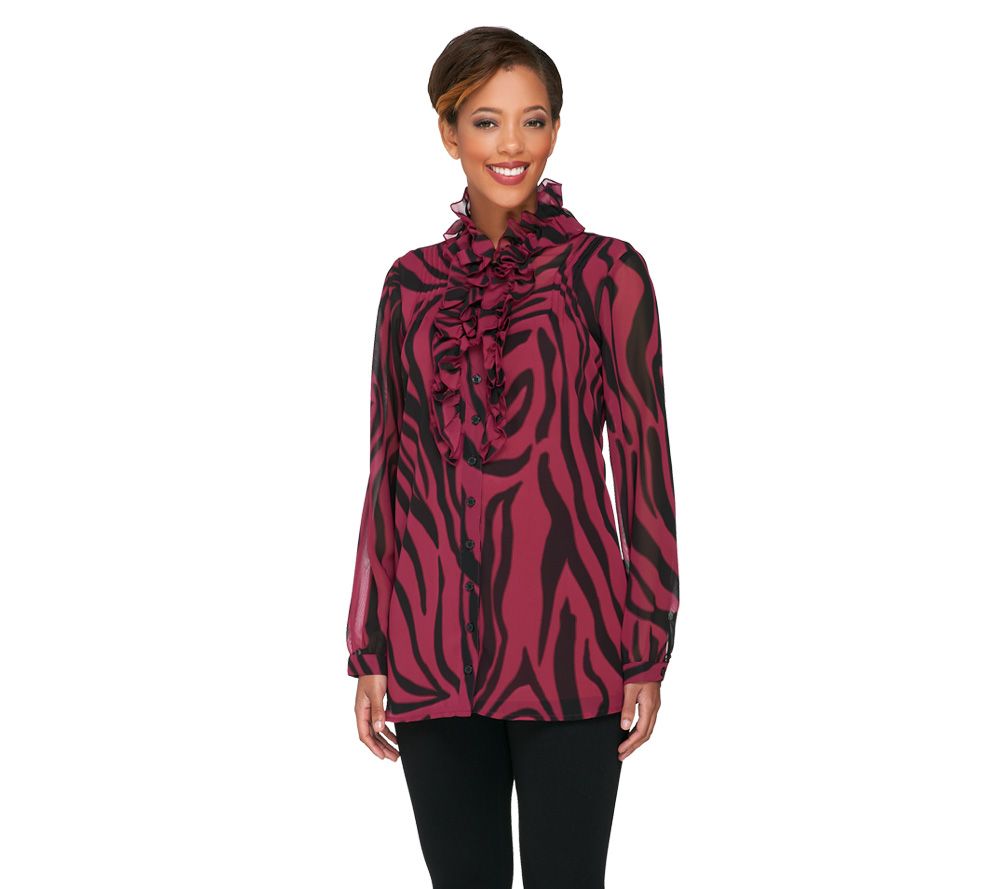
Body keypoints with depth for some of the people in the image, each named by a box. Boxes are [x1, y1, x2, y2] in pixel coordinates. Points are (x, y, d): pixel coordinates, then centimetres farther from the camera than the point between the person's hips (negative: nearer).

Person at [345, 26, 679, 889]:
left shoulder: (604, 271, -2)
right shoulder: (411, 284, 9)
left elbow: (643, 459, -3)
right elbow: (388, 470, 10)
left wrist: (647, 651, -6)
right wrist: (369, 650, 8)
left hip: (564, 640, -3)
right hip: (432, 648, 4)